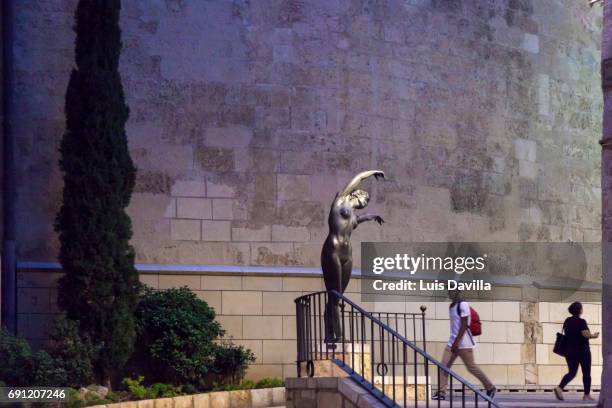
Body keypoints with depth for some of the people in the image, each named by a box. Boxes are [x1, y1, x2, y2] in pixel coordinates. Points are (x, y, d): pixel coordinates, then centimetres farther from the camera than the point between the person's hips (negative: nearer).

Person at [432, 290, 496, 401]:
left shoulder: (463, 305, -14)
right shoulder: (451, 306, 14)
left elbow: (464, 325, -19)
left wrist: (457, 342, -23)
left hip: (463, 343, -9)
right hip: (453, 342, 9)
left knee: (472, 367, -2)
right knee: (444, 365, -3)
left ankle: (491, 388, 13)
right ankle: (441, 392, -4)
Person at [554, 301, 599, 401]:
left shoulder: (567, 321, 7)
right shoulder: (581, 322, -13)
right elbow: (585, 334, -23)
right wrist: (594, 335, -6)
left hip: (569, 351, 5)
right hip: (582, 351, -5)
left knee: (571, 372, 7)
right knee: (586, 373, 10)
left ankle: (560, 387, -17)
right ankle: (587, 395, 15)